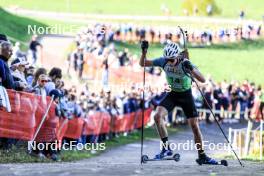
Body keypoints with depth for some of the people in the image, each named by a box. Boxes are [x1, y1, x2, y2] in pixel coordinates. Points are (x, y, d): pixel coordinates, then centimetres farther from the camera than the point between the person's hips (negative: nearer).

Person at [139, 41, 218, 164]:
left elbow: (203, 80, -33)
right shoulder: (163, 61, -17)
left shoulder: (185, 63, -26)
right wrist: (144, 52, -27)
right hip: (172, 94, 2)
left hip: (186, 95, -2)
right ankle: (166, 148, -11)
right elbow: (142, 64, -7)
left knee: (194, 126, -2)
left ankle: (202, 156, 14)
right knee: (158, 116, -22)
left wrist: (191, 69, -48)